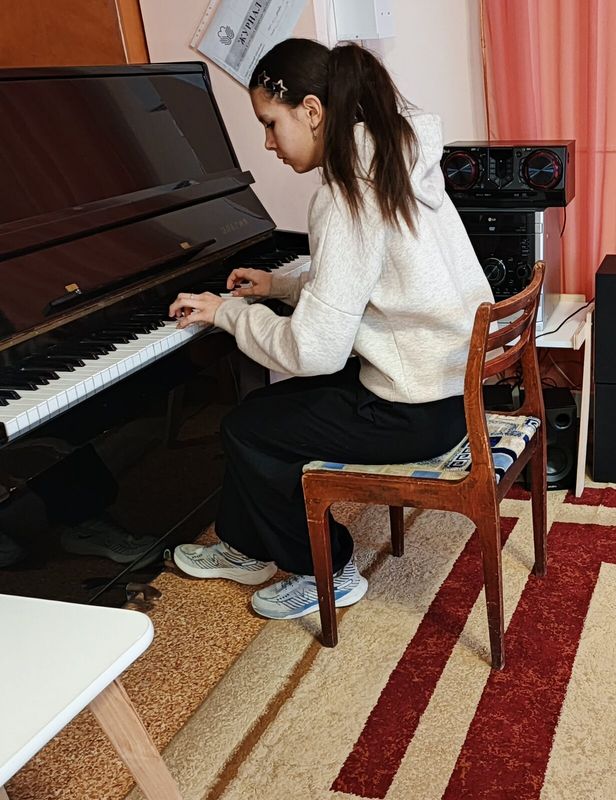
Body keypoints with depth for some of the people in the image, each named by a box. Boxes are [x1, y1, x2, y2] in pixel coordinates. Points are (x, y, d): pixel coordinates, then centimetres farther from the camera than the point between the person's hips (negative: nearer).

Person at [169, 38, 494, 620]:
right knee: (277, 399, 19)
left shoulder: (344, 196, -22)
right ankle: (248, 548, 34)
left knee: (247, 428, 4)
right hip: (454, 376, 10)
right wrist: (280, 285, 16)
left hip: (418, 412, -10)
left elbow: (314, 351, -25)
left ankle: (328, 572, 19)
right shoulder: (396, 157, 7)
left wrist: (228, 312, -9)